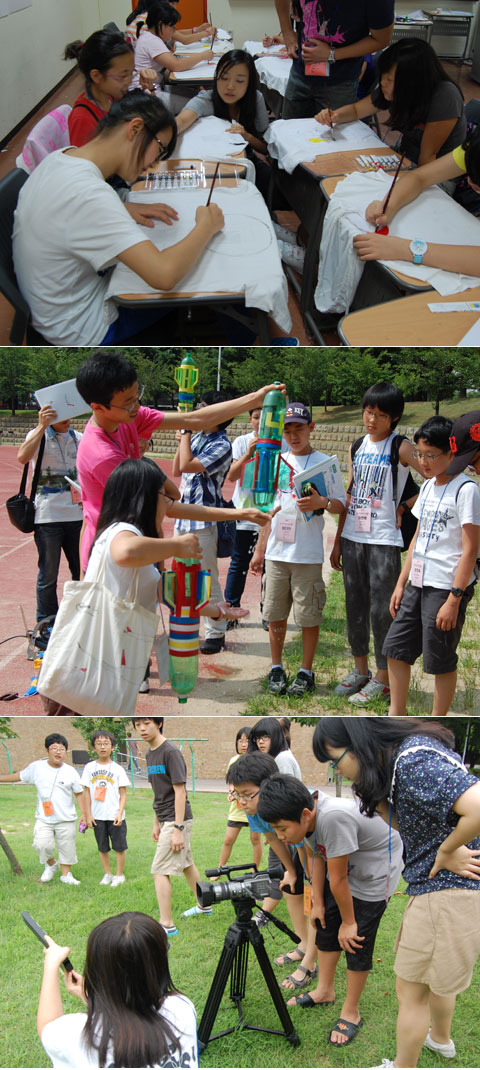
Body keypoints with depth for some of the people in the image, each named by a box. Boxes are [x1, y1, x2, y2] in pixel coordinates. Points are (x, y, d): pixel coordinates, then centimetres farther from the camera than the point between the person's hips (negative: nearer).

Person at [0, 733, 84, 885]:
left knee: (66, 847, 6)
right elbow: (18, 776, 14)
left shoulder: (70, 772, -2)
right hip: (43, 819, 0)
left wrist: (83, 813, 2)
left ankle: (66, 874, 26)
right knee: (42, 845, -16)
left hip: (66, 820, 0)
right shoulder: (37, 767, -1)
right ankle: (51, 864, 14)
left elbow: (78, 793, 6)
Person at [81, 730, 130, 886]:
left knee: (119, 847, 2)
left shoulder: (117, 769, -1)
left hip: (115, 816, -2)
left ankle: (119, 875, 15)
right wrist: (88, 815, 0)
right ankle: (107, 874, 25)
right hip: (98, 816, 2)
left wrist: (120, 813, -11)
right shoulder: (89, 767, 3)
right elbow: (87, 793, 5)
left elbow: (123, 794, 0)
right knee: (102, 848, 11)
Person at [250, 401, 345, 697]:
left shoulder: (323, 462, -1)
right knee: (275, 614, 8)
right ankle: (277, 669, 20)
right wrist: (260, 549, 16)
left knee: (308, 616, 0)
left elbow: (340, 505, -5)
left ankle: (306, 672, 12)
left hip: (308, 555, -4)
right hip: (277, 552, 4)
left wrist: (322, 502, -27)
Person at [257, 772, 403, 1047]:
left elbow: (338, 879, -30)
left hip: (376, 871, -8)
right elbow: (318, 857, -1)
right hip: (342, 867, 8)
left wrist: (349, 922, -20)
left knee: (355, 940, -4)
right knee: (326, 924, 15)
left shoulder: (333, 818, -41)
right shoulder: (308, 816, -17)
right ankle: (325, 991, 34)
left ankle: (351, 1013, 11)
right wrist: (318, 902, 1)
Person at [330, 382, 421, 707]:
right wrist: (338, 542, 14)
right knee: (355, 606, 13)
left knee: (382, 609, -2)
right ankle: (360, 670, 26)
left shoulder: (401, 448, -8)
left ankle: (383, 680, 7)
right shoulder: (358, 447, 10)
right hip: (353, 537, 6)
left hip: (384, 540, -6)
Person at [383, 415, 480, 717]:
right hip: (418, 583, 8)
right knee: (396, 647, 11)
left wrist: (454, 600, -19)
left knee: (440, 659, 1)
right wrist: (401, 584, 14)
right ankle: (397, 714, 24)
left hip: (446, 586, -8)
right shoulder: (428, 486, 12)